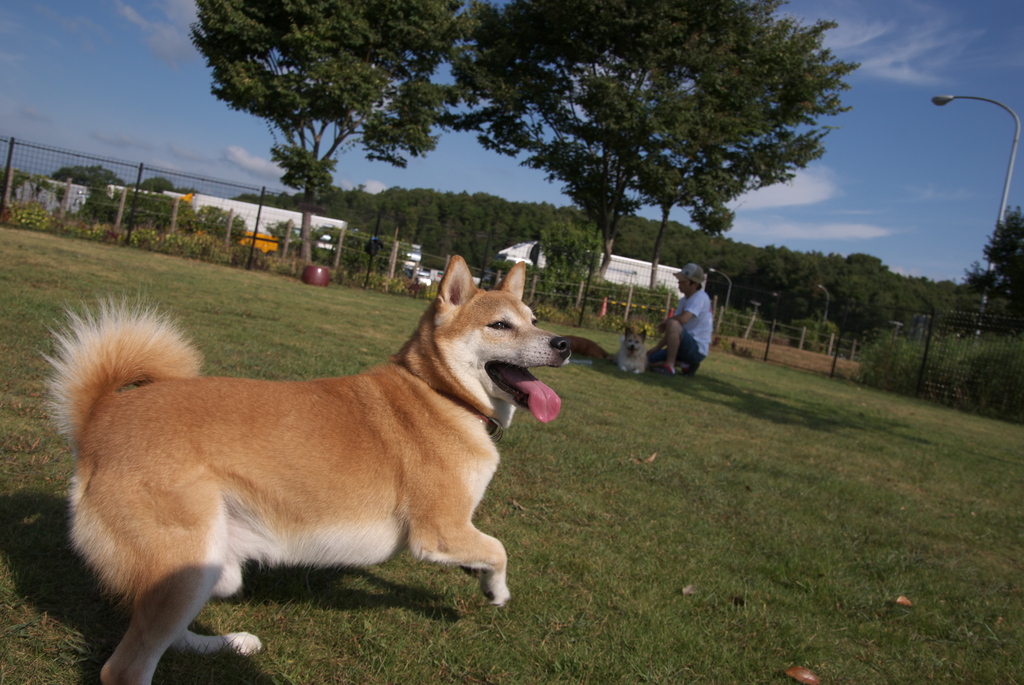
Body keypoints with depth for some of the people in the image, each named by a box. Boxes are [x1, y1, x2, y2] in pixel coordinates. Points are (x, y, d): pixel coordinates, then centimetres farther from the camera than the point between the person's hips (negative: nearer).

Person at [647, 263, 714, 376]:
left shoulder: (700, 297, -16)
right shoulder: (684, 300, 13)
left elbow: (683, 319, -32)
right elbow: (671, 333, 14)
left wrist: (665, 321, -11)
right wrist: (656, 348, 7)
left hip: (697, 349, -10)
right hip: (688, 346, 10)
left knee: (673, 324, -32)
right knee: (650, 360, 6)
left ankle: (670, 366, -25)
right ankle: (687, 364, 13)